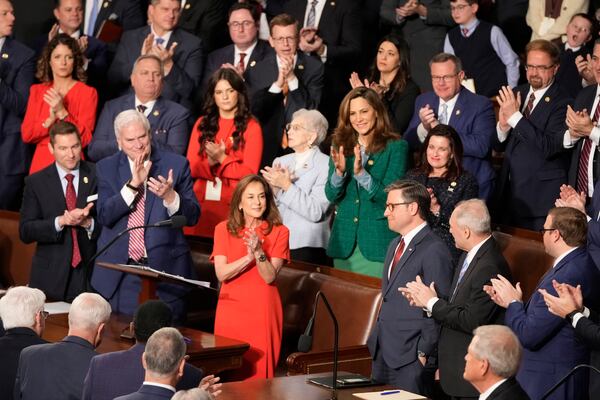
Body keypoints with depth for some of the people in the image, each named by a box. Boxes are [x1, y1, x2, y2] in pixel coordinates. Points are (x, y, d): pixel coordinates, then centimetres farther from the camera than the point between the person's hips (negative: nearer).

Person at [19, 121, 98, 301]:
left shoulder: (99, 176, 2)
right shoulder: (36, 182, 4)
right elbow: (25, 232, -1)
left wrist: (88, 223, -18)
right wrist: (61, 221, -16)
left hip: (91, 275, 0)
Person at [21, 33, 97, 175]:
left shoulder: (88, 92, -3)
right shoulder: (37, 91, 9)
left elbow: (85, 139, -9)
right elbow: (26, 135, 2)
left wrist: (62, 112, -20)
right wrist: (50, 119, -15)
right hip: (41, 163, 3)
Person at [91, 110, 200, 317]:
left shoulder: (176, 164, 1)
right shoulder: (106, 168, 6)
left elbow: (192, 217, -1)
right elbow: (104, 216, -6)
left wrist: (170, 195, -20)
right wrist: (133, 184, -17)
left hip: (164, 268, -1)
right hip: (119, 274, 1)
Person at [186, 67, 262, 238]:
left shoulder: (251, 126, 4)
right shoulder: (202, 124, 14)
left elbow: (250, 172, -2)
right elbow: (191, 167, 7)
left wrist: (222, 159, -12)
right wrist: (210, 161, -11)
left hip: (233, 203, -2)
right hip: (200, 201, 3)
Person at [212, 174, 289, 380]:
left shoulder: (279, 232, 1)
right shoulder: (223, 230, 4)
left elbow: (270, 276, -8)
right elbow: (221, 274, -6)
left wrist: (259, 252, -24)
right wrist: (249, 257, -18)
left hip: (263, 312, -1)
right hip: (231, 311, 1)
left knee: (258, 373, -2)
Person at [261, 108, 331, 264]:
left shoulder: (326, 165, -4)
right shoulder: (280, 162, 13)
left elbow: (315, 212, -14)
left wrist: (287, 186, -16)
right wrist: (274, 187, -10)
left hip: (306, 247, -4)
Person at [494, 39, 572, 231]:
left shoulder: (563, 103, -13)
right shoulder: (516, 94, 7)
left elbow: (548, 147, -25)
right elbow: (499, 145, 10)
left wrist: (515, 117, -25)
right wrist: (503, 126, -12)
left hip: (540, 199, -6)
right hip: (509, 193, 6)